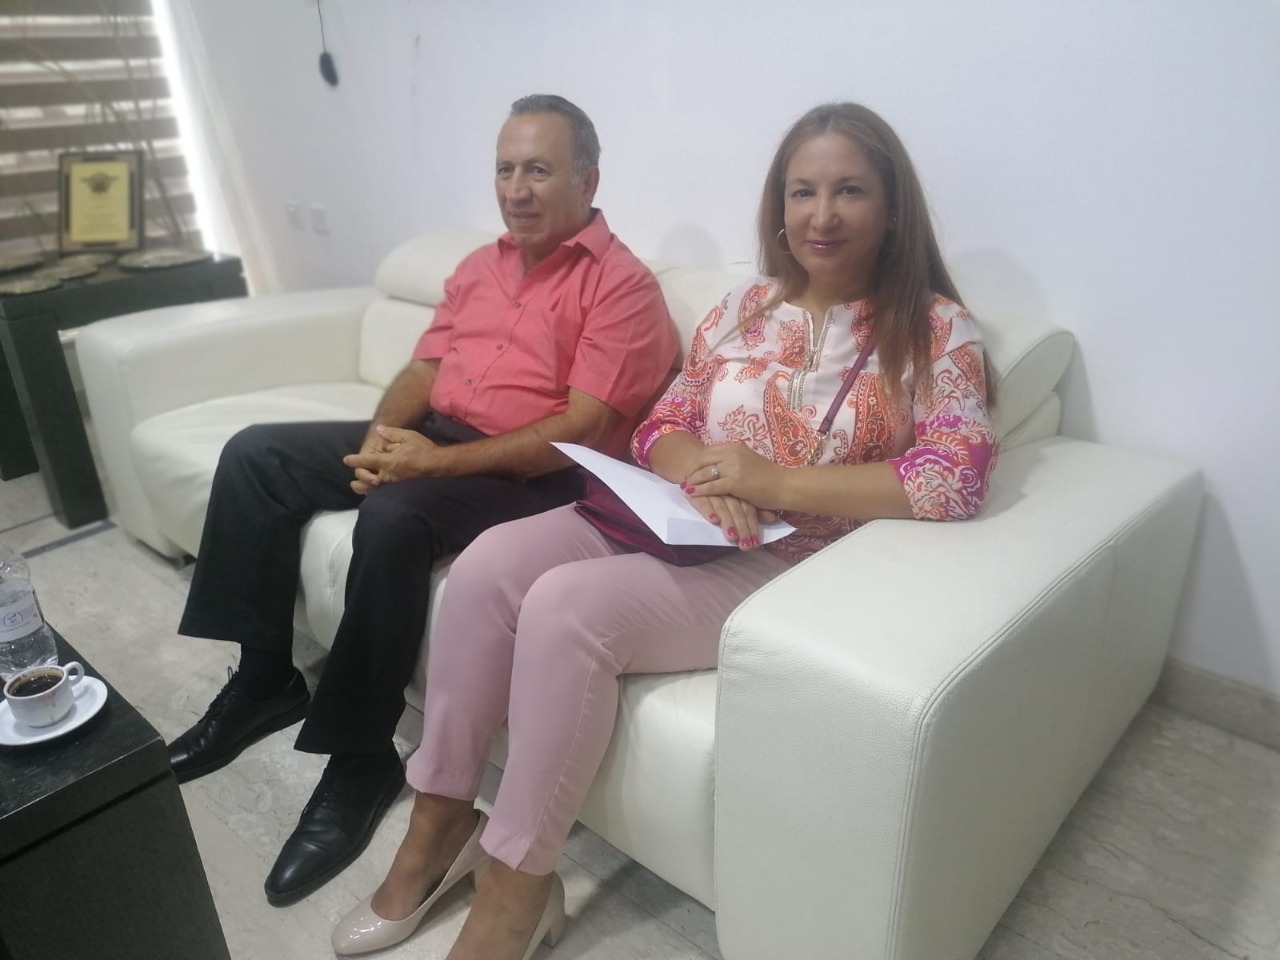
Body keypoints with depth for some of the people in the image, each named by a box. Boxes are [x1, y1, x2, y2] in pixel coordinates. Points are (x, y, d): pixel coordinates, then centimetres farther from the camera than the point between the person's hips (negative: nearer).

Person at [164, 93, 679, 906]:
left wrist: (439, 462, -24)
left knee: (393, 518, -35)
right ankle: (266, 676, 6)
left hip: (537, 475, -8)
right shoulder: (479, 266, 17)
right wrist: (385, 434, -9)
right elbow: (424, 368, 14)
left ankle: (362, 758, -16)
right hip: (431, 437, 8)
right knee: (256, 454, -3)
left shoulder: (622, 284, -9)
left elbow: (583, 428, -19)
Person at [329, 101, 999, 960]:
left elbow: (956, 481, -16)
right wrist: (701, 475, -13)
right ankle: (441, 815, 0)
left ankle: (518, 880, -7)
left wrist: (773, 482, -21)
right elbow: (662, 428, 11)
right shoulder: (744, 308, 13)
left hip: (799, 563, -5)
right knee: (490, 565, -16)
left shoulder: (937, 329, -3)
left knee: (566, 606, -27)